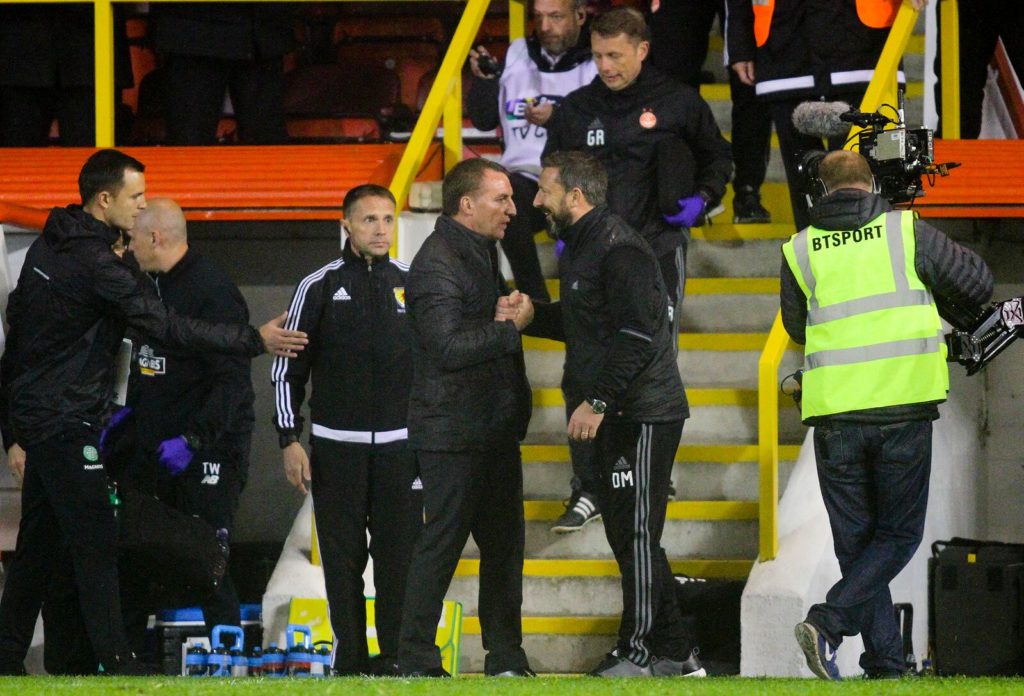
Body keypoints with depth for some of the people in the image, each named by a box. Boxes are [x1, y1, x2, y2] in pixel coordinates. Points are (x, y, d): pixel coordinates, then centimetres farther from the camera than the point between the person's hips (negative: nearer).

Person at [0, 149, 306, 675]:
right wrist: (255, 340, -16)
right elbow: (169, 328, -21)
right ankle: (117, 664, -10)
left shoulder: (47, 247, 12)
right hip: (67, 424, -10)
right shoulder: (95, 263, -18)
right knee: (95, 544, -9)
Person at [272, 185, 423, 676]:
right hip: (336, 445, -1)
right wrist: (289, 440, -2)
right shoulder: (319, 288, 2)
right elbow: (287, 370, 5)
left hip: (400, 444, 1)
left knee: (399, 553, -2)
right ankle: (349, 658, 6)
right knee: (342, 556, 0)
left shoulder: (413, 284, 7)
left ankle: (398, 654, 4)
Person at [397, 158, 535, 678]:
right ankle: (416, 662, 0)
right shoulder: (436, 264, -16)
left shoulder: (482, 251, 16)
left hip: (493, 431, 10)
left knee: (504, 542, 11)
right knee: (442, 543, -5)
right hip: (453, 434, -10)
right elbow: (448, 347, -25)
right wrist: (510, 327, -19)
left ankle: (505, 655, 19)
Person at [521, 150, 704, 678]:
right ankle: (674, 649, 18)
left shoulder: (618, 250, -17)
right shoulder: (581, 244, 15)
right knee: (627, 534, 13)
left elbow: (638, 333, -24)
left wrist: (598, 400, -25)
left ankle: (640, 651, 0)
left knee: (635, 535, -5)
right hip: (614, 416, 11)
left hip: (643, 415, -11)